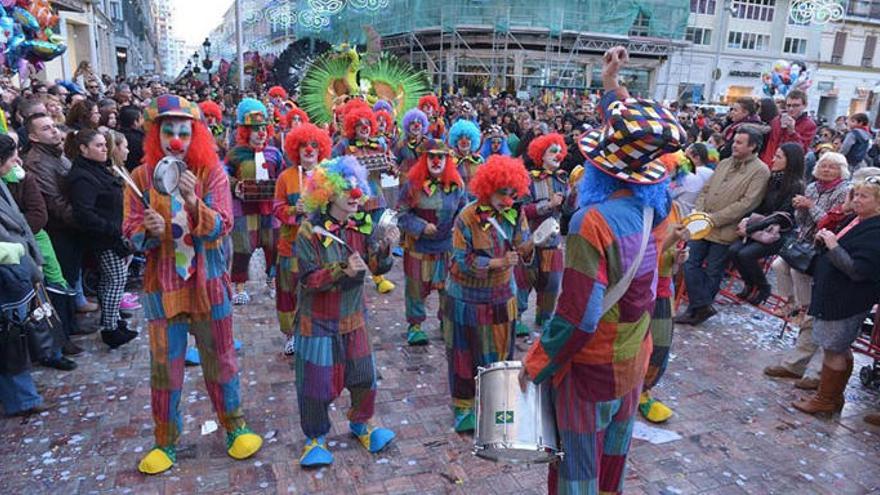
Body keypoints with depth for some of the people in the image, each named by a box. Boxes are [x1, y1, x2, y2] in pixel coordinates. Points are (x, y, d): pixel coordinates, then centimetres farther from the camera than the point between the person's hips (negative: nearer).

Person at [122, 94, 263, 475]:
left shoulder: (212, 172, -5)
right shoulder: (141, 177, -1)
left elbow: (221, 227, -14)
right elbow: (131, 233, -1)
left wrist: (193, 201, -30)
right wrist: (149, 231, -23)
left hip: (208, 280, -1)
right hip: (162, 282, 1)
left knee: (219, 357, 11)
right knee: (164, 364, 9)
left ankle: (234, 426, 29)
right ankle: (165, 441, 27)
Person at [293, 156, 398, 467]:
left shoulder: (361, 227, -2)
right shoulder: (310, 231, -16)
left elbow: (377, 267, -5)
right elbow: (307, 279, -19)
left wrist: (386, 248, -26)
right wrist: (343, 270, -33)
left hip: (353, 317, 4)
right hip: (318, 320, -4)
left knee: (363, 375, 13)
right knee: (317, 380, 5)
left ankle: (360, 423, 39)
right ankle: (315, 437, 29)